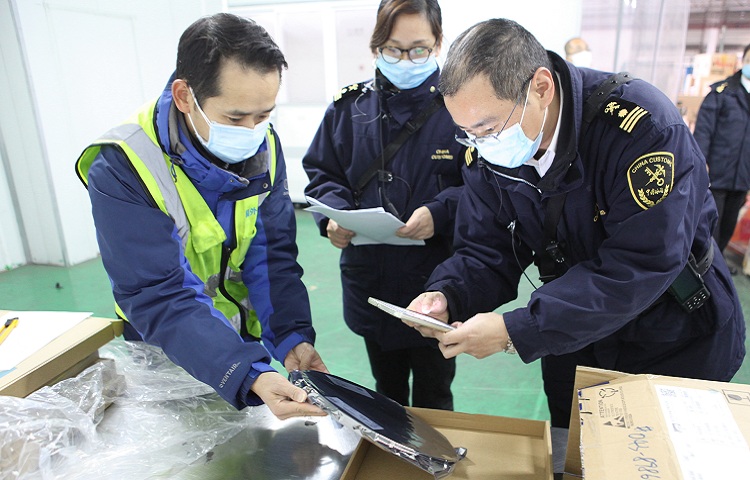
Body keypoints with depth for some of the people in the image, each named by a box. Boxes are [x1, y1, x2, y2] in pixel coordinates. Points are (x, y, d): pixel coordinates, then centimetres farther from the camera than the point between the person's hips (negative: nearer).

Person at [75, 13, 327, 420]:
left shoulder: (264, 146, -13)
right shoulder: (121, 171, -28)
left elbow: (271, 254, -12)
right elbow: (160, 299, -31)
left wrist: (292, 336, -26)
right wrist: (249, 377, -42)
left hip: (247, 339, 4)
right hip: (166, 357, -4)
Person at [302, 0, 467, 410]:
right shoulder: (349, 106, 2)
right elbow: (321, 172, 6)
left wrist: (439, 213, -29)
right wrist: (333, 214, -13)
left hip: (435, 283, -3)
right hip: (369, 281, 4)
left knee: (433, 398, 17)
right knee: (386, 392, 26)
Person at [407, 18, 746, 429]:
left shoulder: (644, 126, -31)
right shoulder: (490, 153, -13)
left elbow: (639, 267, -35)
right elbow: (486, 252, -9)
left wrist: (516, 331, -37)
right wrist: (446, 296, -30)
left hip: (679, 344, -4)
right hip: (573, 344, 4)